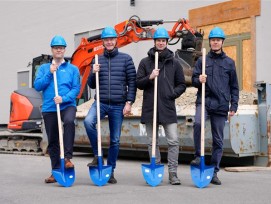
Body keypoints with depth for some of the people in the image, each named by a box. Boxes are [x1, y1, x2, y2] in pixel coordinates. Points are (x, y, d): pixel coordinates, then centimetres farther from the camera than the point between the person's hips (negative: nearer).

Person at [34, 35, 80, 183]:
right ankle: (56, 171, 17)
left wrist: (64, 98, -16)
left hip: (67, 105, -3)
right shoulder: (44, 68, 13)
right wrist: (50, 73, -8)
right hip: (49, 108, 3)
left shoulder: (72, 69, 7)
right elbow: (37, 86, 2)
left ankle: (68, 157, -30)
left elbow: (76, 88, -1)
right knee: (52, 141, 6)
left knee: (69, 122, -35)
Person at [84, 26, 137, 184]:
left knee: (115, 140, 5)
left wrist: (129, 102, -7)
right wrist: (93, 73, -6)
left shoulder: (126, 59, 4)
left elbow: (132, 82, 2)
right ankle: (97, 156, -11)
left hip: (118, 105, -1)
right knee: (88, 121, -29)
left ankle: (111, 171, 18)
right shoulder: (98, 60, 11)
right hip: (100, 103, 1)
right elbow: (92, 85, 14)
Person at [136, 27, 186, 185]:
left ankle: (173, 174, 0)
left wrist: (173, 93, -4)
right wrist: (150, 77, -11)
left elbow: (182, 84, 12)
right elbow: (138, 83, 6)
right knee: (153, 142, 6)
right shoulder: (145, 62, 8)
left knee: (173, 141, -7)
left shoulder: (174, 63, 9)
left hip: (168, 107, 0)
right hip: (150, 108, 1)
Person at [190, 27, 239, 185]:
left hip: (221, 105, 1)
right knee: (198, 123, -31)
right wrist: (198, 80, -11)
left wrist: (234, 106, 5)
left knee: (218, 140, 4)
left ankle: (214, 172, 14)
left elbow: (234, 87, 13)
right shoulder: (202, 61, 10)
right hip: (204, 101, -1)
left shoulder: (229, 63, 11)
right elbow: (194, 80, 13)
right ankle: (198, 156, -15)